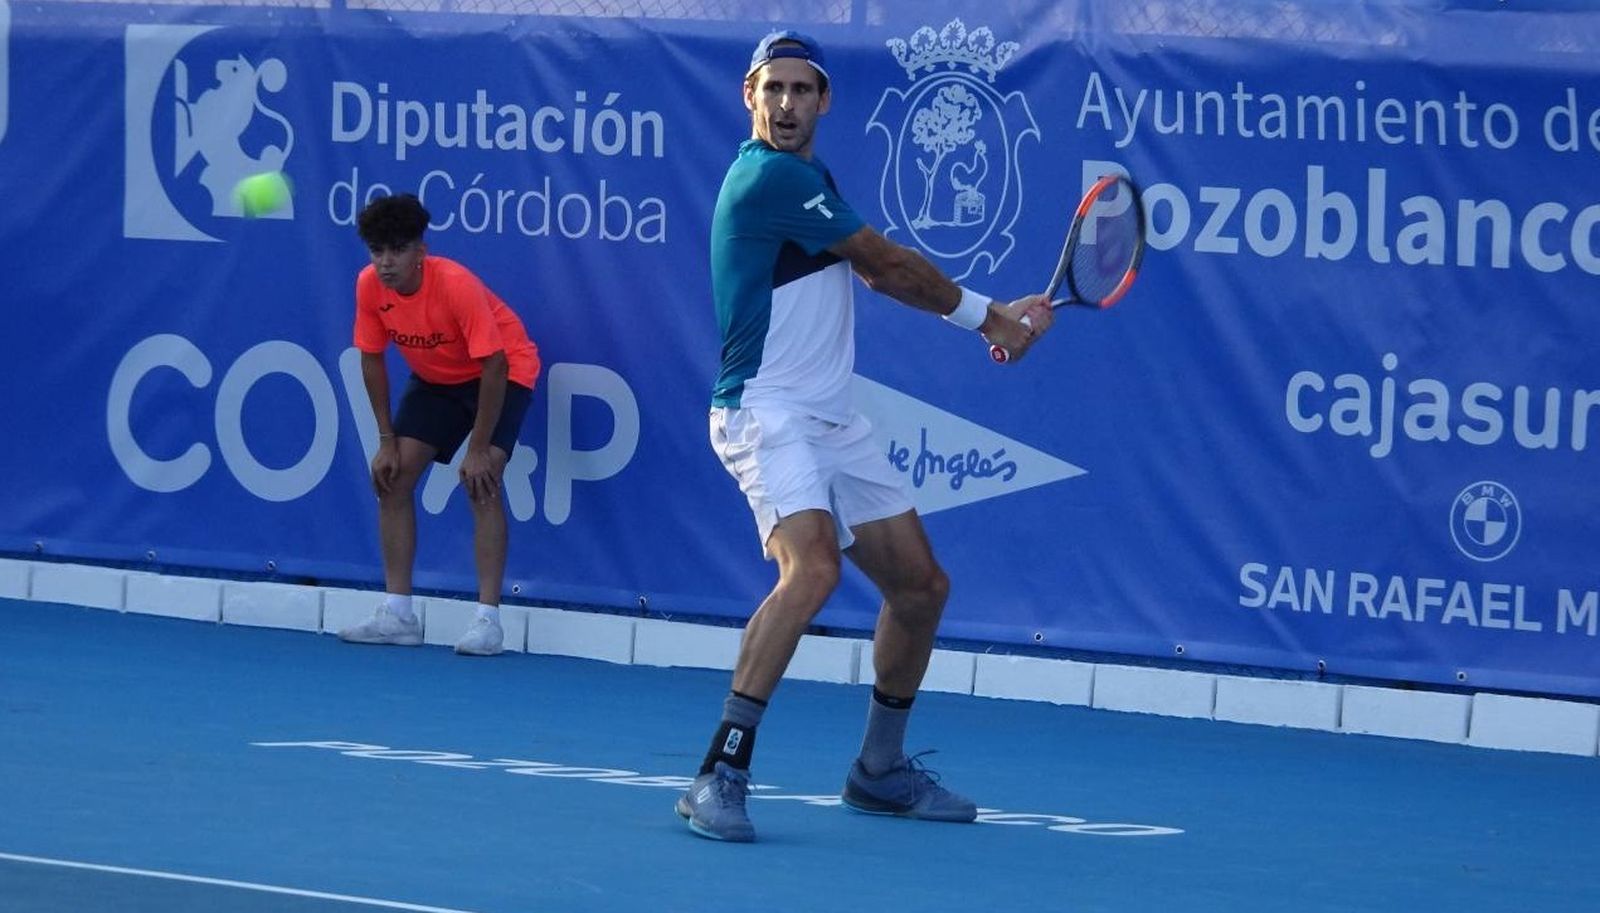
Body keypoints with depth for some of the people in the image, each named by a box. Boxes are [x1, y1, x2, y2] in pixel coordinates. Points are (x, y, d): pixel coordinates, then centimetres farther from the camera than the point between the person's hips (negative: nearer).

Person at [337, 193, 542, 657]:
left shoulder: (456, 285, -35)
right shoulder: (369, 285, -18)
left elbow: (494, 366, -31)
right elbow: (372, 359, -4)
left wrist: (479, 450, -29)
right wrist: (387, 441, -7)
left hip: (504, 370, -6)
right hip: (435, 377, 6)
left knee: (481, 481, -23)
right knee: (393, 476, -3)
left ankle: (488, 619, -21)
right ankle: (397, 614, 4)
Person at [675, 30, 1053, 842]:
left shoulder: (806, 175, 16)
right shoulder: (770, 177, -16)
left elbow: (879, 272, 18)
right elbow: (892, 262, -9)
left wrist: (994, 316, 7)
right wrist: (984, 315, 5)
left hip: (833, 423, 10)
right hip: (767, 414, -10)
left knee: (920, 585, 13)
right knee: (812, 564, -32)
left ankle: (881, 770, 30)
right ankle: (722, 773, -31)